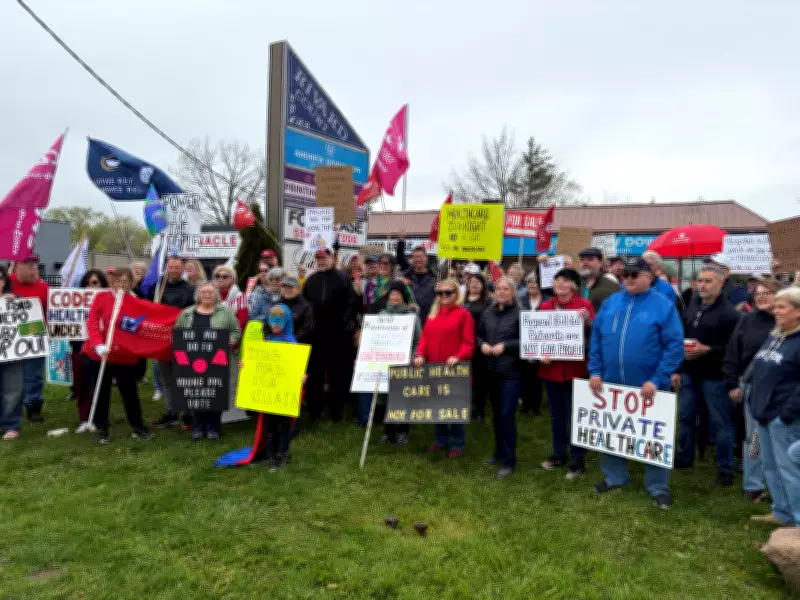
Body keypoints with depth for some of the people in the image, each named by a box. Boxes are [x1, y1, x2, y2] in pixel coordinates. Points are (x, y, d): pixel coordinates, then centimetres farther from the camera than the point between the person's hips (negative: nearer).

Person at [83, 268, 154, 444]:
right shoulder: (102, 297, -5)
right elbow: (92, 322, -11)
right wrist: (99, 345, -22)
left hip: (125, 357, 1)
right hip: (98, 354, -1)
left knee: (130, 393, 8)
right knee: (101, 393, 9)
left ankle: (138, 428, 23)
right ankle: (102, 430, 23)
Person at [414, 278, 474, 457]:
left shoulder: (463, 314, -4)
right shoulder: (432, 314, 14)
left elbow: (468, 342, -9)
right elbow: (425, 337, 11)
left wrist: (458, 357, -23)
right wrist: (420, 354, -5)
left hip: (454, 368, -6)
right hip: (433, 367, 6)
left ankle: (458, 444, 12)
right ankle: (441, 440, 26)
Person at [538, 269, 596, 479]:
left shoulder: (584, 305, -4)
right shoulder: (545, 307, 6)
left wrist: (587, 319, -26)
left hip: (575, 368, -4)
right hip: (551, 368, 4)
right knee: (556, 414, 15)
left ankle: (577, 462, 12)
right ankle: (559, 455, 30)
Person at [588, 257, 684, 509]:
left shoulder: (663, 306, -7)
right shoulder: (610, 303, 6)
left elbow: (675, 346, -12)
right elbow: (596, 339, 8)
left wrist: (657, 380, -18)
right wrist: (595, 371, 0)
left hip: (647, 386, -4)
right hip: (611, 383, 4)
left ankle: (658, 487, 22)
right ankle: (614, 477, 34)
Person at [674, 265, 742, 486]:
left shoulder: (729, 312, -11)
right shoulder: (692, 306, 10)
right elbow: (680, 339, 13)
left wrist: (706, 350, -22)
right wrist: (676, 370, 11)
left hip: (714, 376, -6)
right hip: (689, 373, 6)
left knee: (721, 422, 4)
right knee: (686, 417, 15)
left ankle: (725, 468, 15)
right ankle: (685, 457, 30)